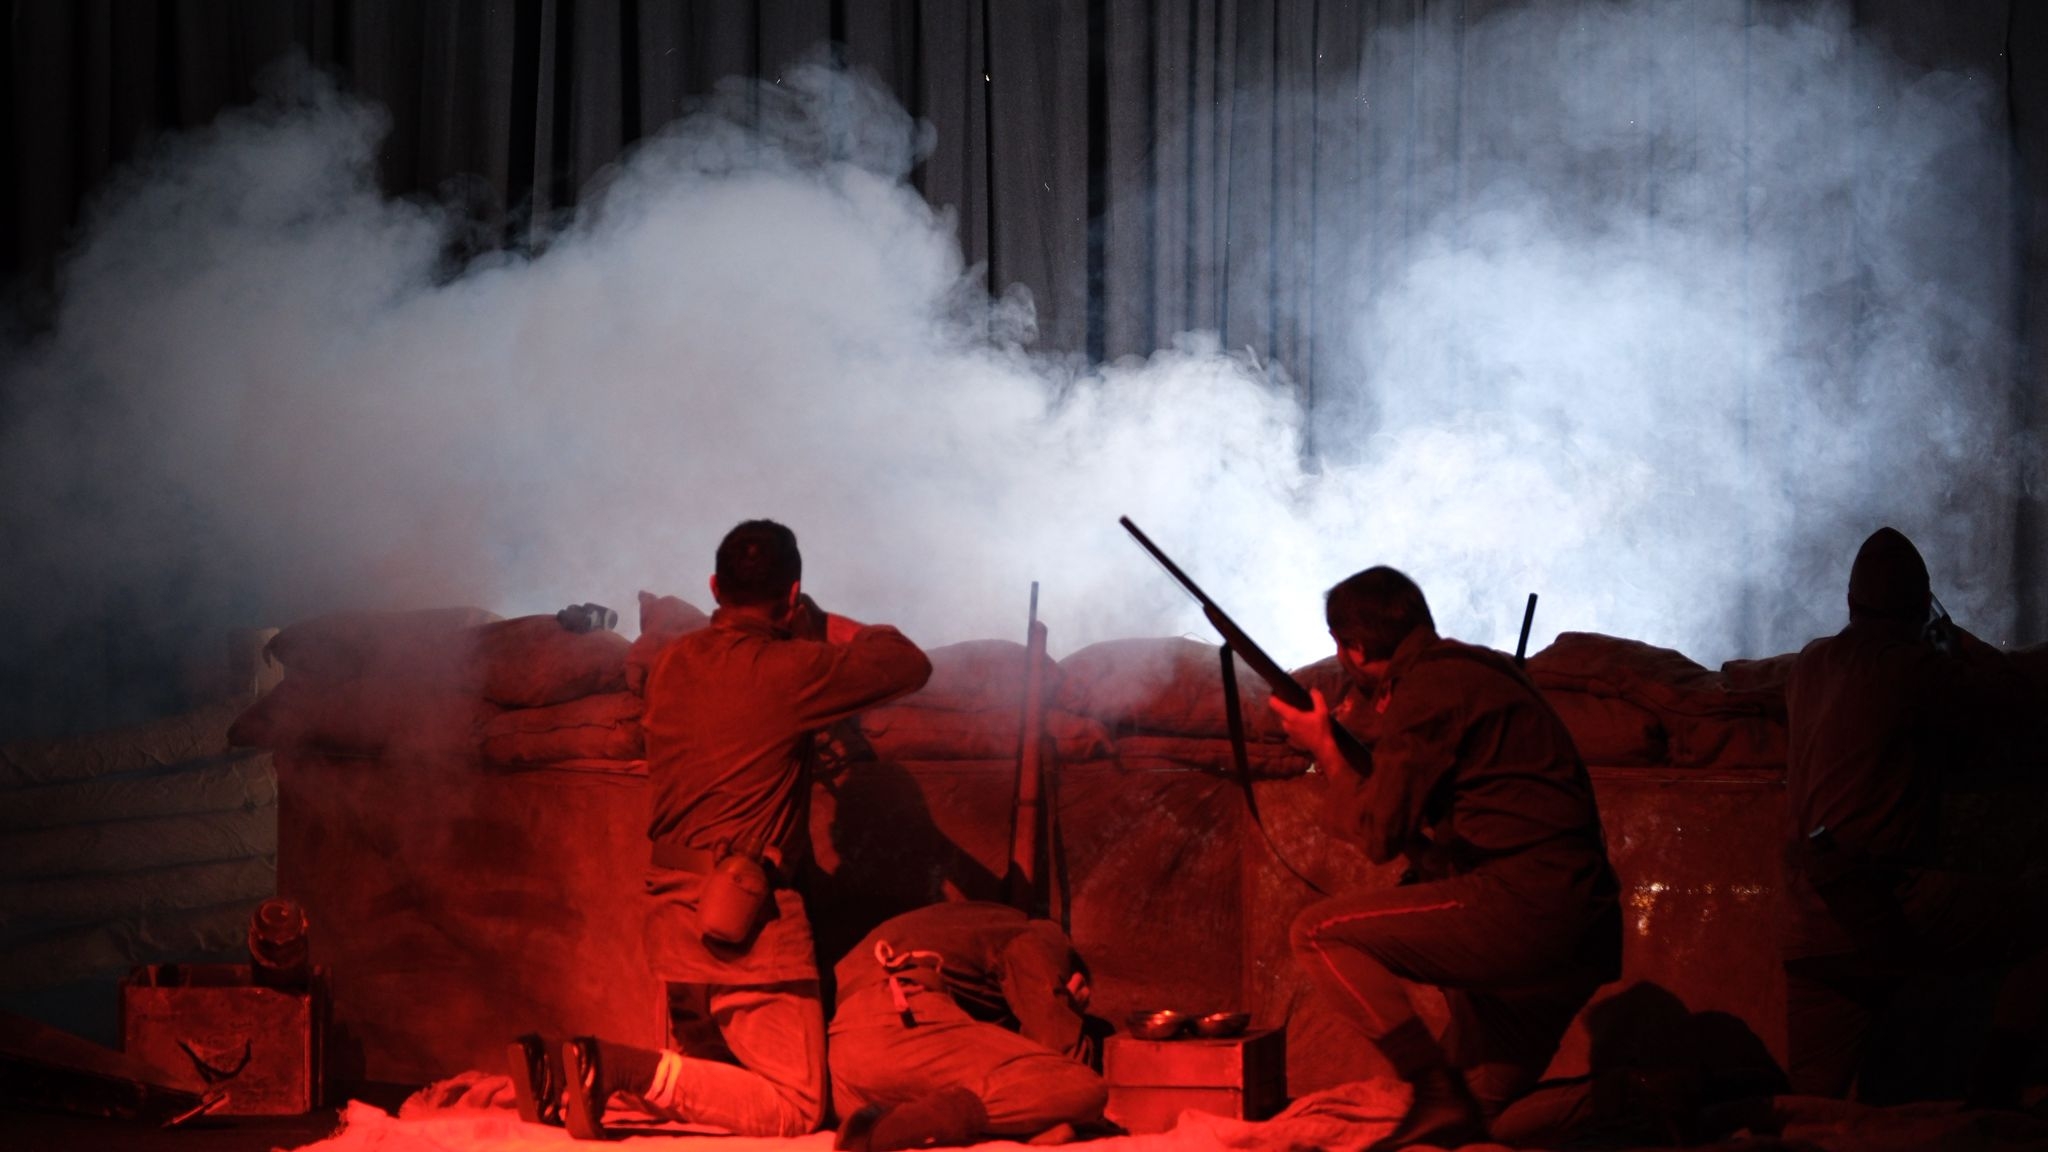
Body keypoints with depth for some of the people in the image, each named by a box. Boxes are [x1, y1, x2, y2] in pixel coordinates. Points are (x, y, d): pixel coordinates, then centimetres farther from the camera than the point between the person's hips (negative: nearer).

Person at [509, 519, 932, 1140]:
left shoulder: (671, 663, 6)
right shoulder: (788, 670, -12)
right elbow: (911, 665, -2)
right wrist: (823, 624, 12)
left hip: (674, 918, 7)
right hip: (749, 922, -7)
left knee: (711, 1077, 23)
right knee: (794, 1109, -3)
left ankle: (564, 1072, 1)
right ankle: (627, 1069, -19)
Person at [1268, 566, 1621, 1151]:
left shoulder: (1426, 690, -9)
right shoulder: (1475, 669, 20)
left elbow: (1378, 833, -6)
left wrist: (1324, 748, 7)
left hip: (1523, 903, -10)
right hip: (1581, 933, 10)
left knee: (1320, 933, -7)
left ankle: (1439, 1095, -13)